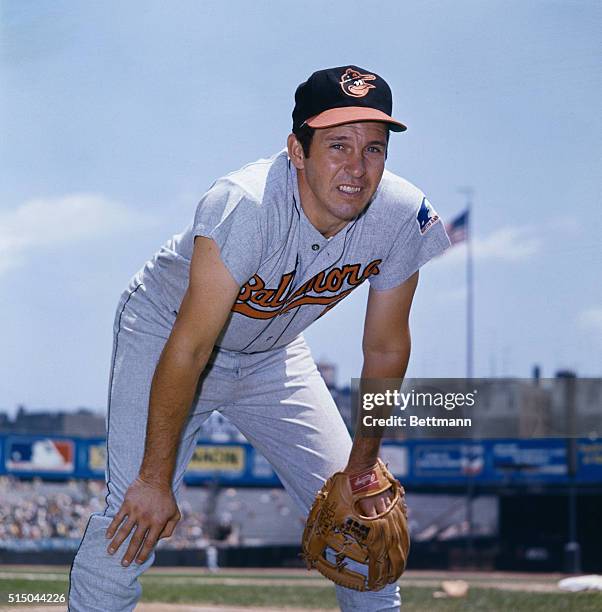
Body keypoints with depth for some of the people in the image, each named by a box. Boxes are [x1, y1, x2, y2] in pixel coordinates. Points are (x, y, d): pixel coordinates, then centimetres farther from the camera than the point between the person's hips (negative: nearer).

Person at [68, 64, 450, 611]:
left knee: (363, 515, 3)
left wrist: (363, 466, -1)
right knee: (134, 521, -19)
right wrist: (155, 478, -29)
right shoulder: (243, 205, -38)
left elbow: (385, 350, -7)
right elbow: (188, 349, -33)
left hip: (273, 356, 5)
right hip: (163, 333, -5)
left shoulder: (403, 216, -22)